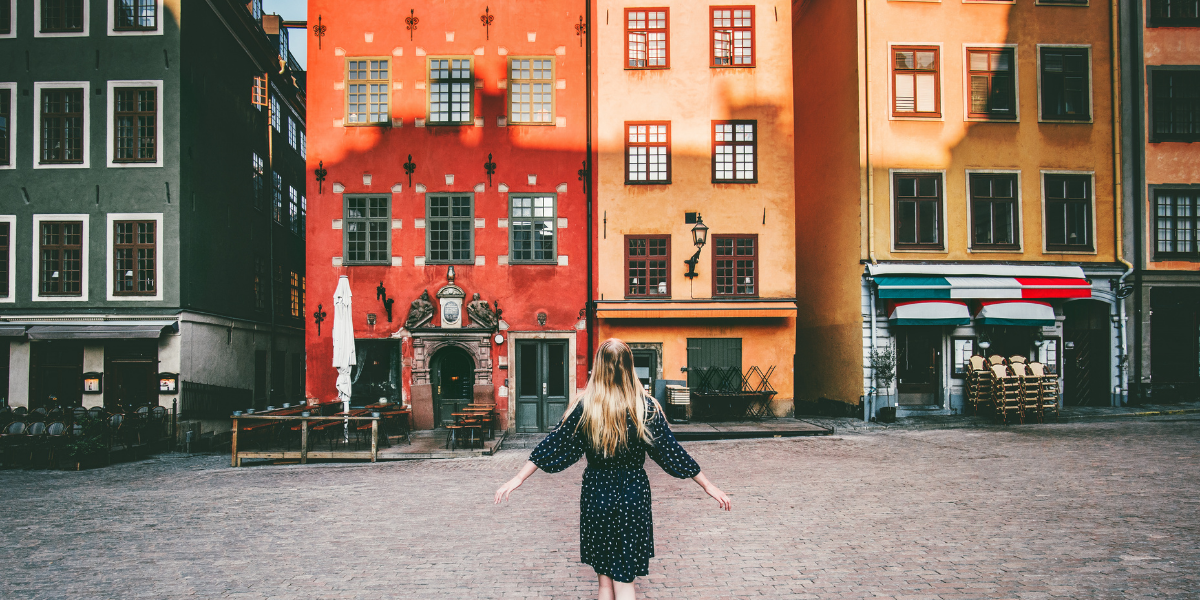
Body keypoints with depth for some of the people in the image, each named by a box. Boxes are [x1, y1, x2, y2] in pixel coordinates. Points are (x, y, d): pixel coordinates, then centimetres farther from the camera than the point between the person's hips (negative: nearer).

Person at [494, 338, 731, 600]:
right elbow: (671, 451, -5)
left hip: (597, 493, 1)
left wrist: (518, 479, 5)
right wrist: (708, 486, 4)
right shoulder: (646, 407, -9)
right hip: (633, 494, 0)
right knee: (624, 578, 8)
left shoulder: (584, 406, -8)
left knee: (604, 577, 15)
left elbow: (552, 446, -5)